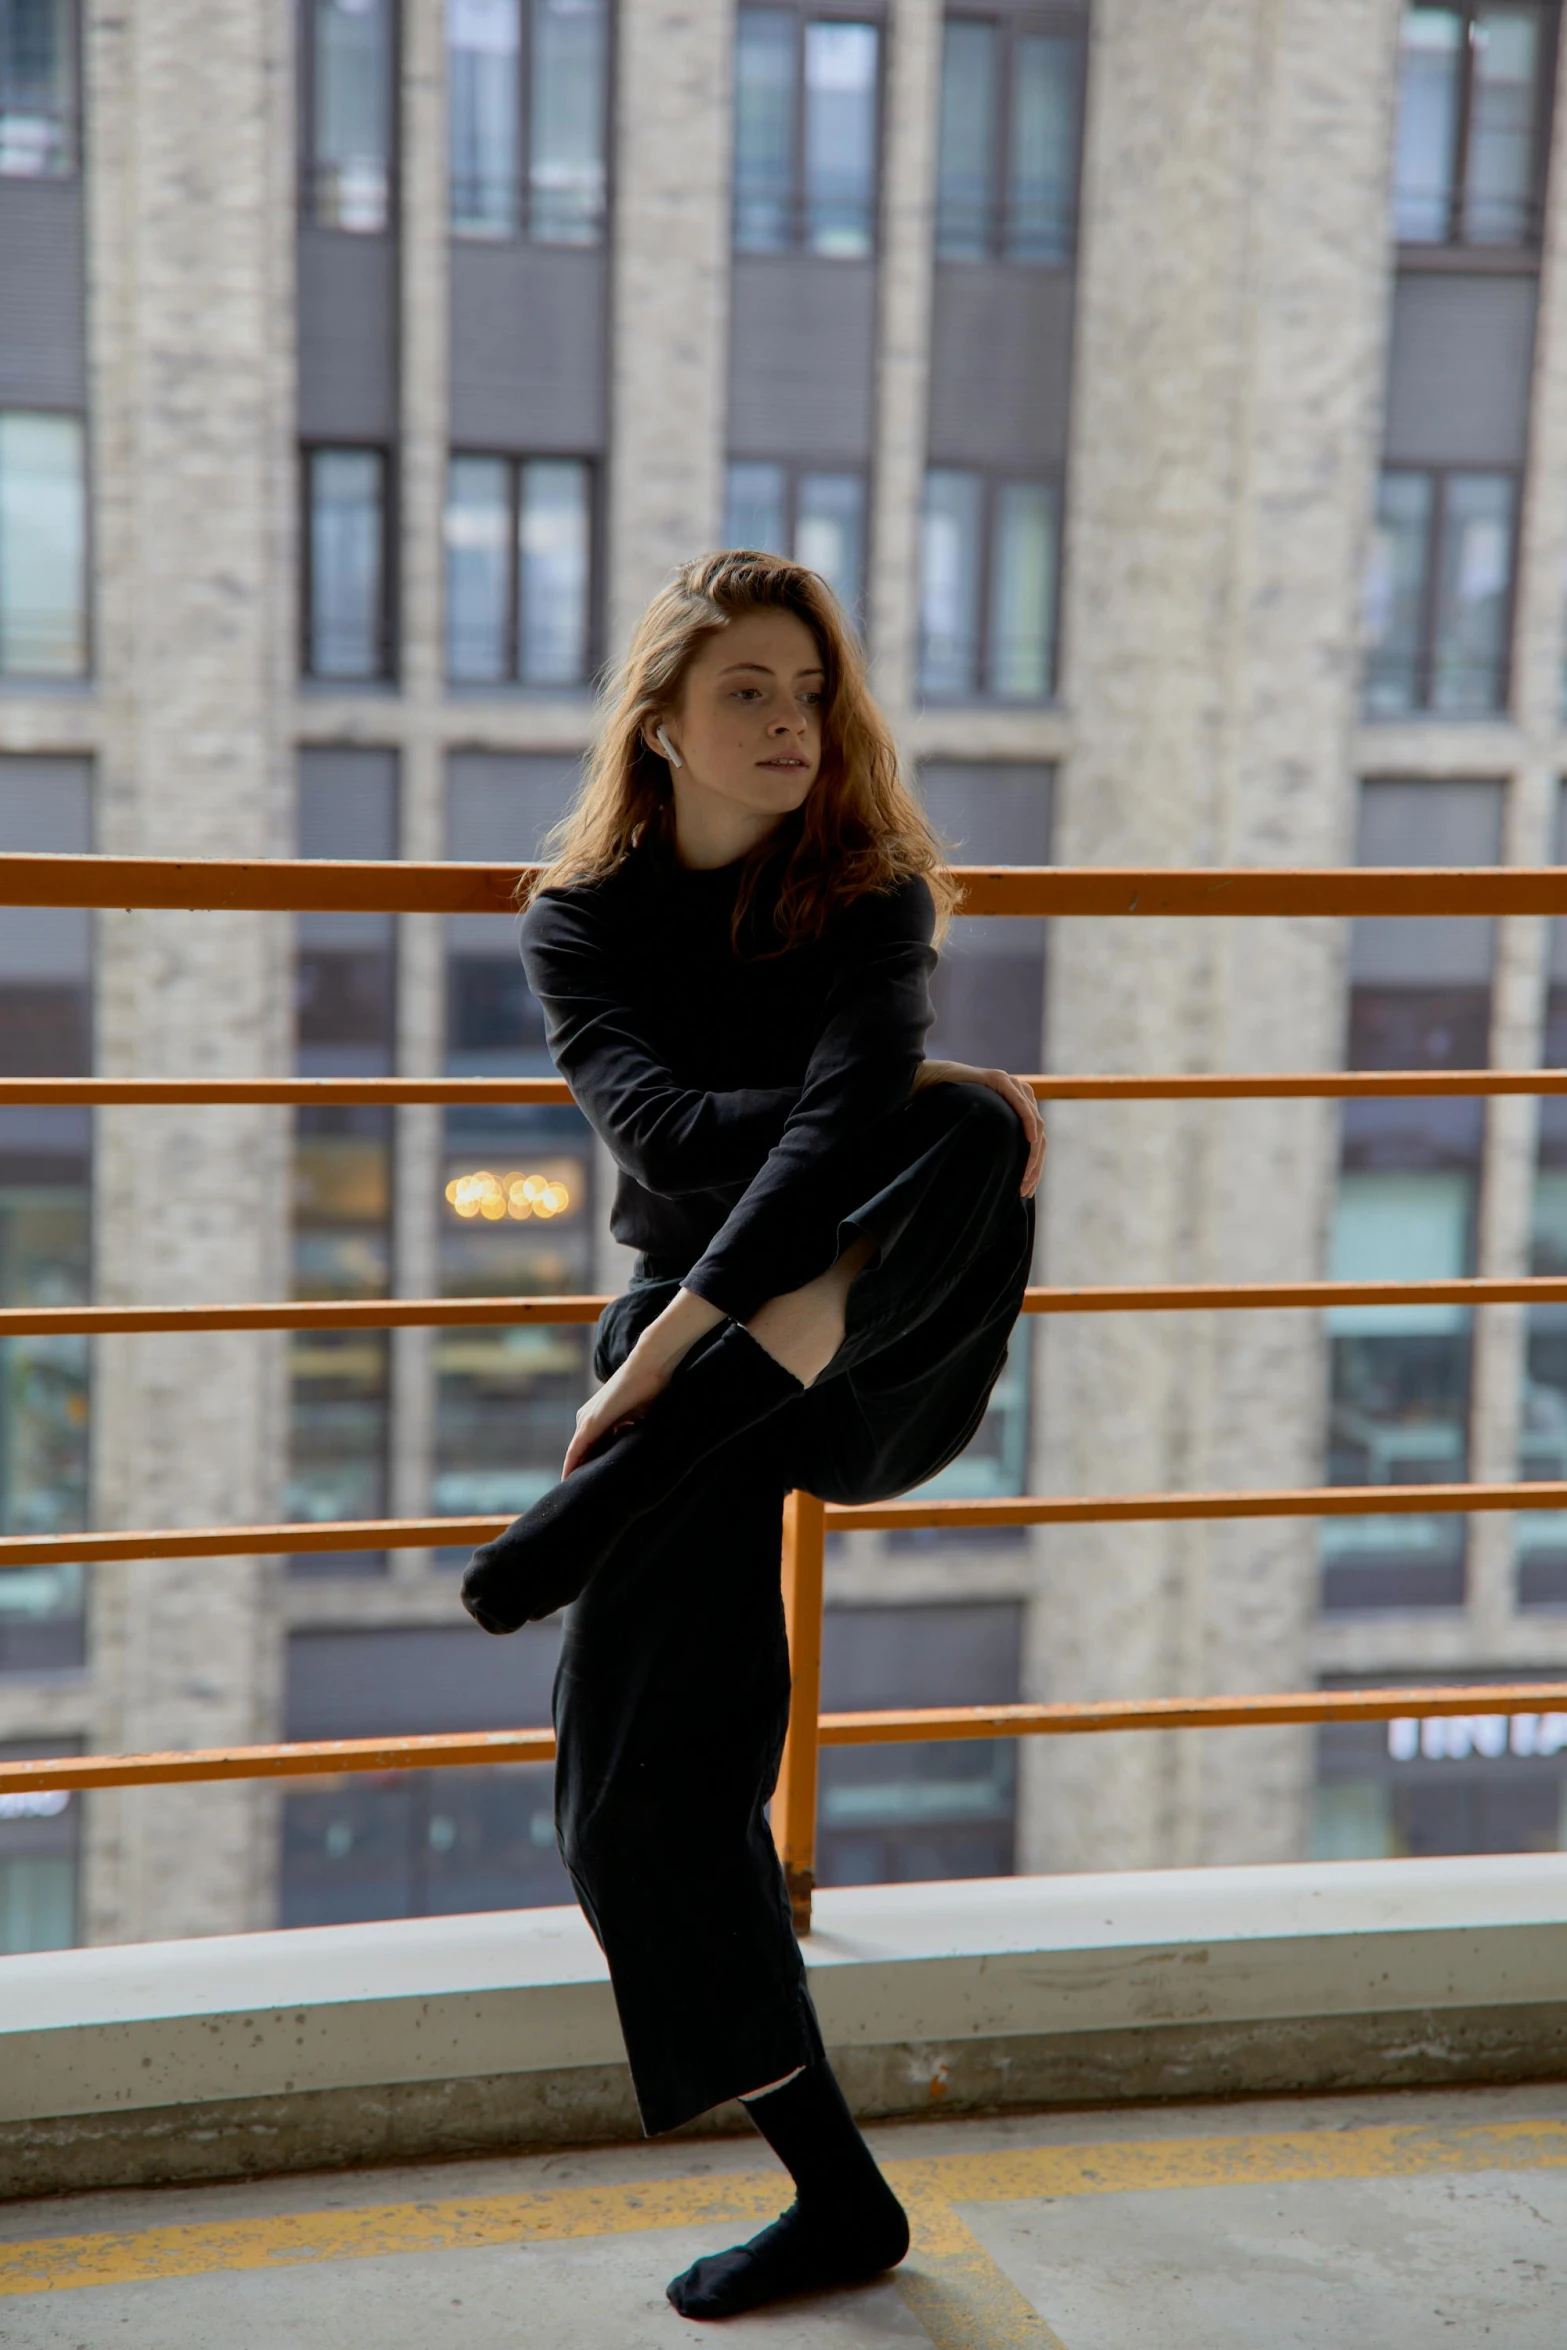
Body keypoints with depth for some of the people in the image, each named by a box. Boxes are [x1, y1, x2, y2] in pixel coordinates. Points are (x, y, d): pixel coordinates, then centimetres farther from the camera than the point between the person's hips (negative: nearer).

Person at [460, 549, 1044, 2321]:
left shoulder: (870, 894, -3)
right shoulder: (581, 923, 1)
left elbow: (838, 1122, -21)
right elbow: (665, 1127, -17)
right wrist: (932, 1102, -21)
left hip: (881, 1345, -2)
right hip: (691, 1332, 2)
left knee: (972, 1141, -35)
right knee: (641, 1786, -8)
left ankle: (600, 1504, -36)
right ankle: (835, 2198, 8)